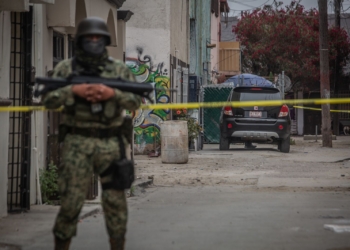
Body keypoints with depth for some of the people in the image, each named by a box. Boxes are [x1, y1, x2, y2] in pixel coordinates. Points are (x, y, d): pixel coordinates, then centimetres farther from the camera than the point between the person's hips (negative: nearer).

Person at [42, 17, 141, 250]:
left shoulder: (119, 69, 9)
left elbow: (136, 101, 4)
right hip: (78, 144, -1)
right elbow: (49, 100, 1)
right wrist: (73, 90, -14)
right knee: (70, 202, -3)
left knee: (115, 202, 3)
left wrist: (113, 93, -13)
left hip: (111, 143, 1)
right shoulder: (66, 68, 7)